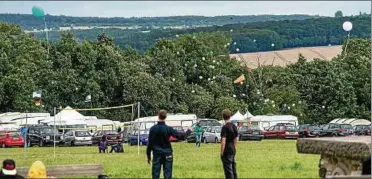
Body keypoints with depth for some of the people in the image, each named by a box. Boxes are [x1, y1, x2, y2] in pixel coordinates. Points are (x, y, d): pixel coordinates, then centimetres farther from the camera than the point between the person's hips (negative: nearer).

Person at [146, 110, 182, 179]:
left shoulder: (153, 129, -4)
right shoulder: (168, 129, -8)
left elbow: (150, 143, -1)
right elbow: (180, 136, -4)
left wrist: (148, 155, 7)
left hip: (157, 154, 1)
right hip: (167, 154, -1)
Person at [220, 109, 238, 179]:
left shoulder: (225, 127, -17)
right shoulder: (234, 126, 7)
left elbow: (223, 141, -20)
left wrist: (222, 152, -15)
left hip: (227, 151, -8)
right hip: (233, 150, 8)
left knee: (228, 169, -4)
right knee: (233, 167, 16)